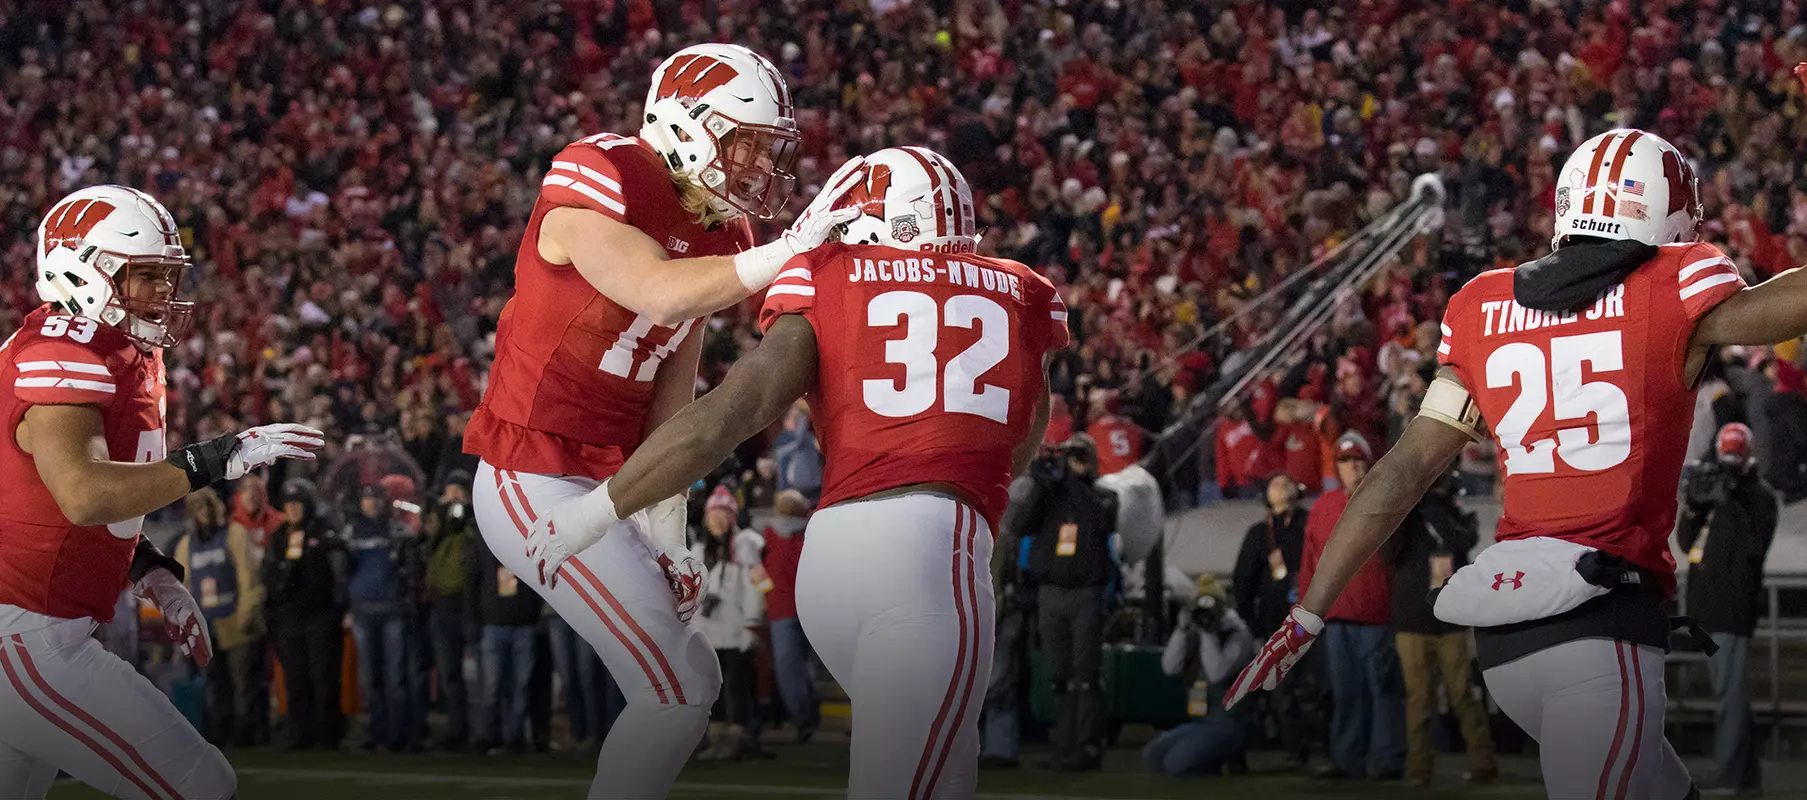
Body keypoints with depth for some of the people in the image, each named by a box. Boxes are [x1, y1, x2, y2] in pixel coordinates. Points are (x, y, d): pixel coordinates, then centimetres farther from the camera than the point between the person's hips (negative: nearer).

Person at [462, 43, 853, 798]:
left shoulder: (716, 237, 9)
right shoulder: (596, 182, -16)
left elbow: (671, 393, 7)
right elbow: (657, 292, -32)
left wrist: (665, 514, -1)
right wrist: (783, 255, -31)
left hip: (608, 481, 10)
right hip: (537, 478, -10)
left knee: (689, 681, 15)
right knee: (676, 687, -13)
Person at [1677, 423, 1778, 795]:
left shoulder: (1758, 495, -5)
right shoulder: (1713, 486, 16)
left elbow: (1754, 544, -18)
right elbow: (1686, 542, 14)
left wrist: (1727, 505, -22)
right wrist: (1692, 509, -4)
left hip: (1734, 607, -8)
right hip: (1707, 607, 9)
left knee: (1730, 692, -12)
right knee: (1731, 693, 14)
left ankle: (1728, 774, -15)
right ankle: (1748, 772, 22)